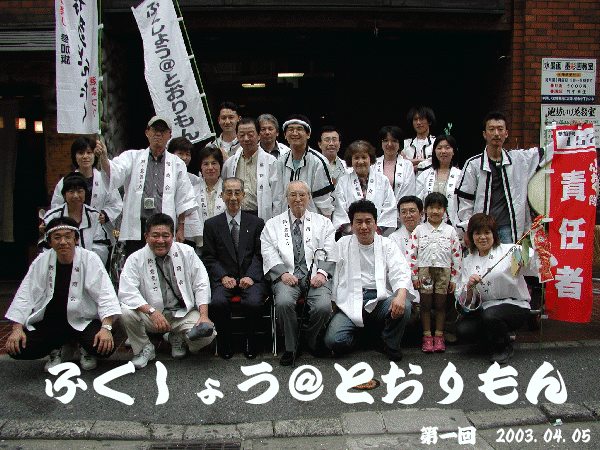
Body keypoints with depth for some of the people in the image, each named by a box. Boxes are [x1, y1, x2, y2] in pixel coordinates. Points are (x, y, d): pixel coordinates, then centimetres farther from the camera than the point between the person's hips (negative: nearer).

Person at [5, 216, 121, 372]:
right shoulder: (41, 261, 0)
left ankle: (85, 351, 11)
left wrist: (106, 327, -27)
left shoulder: (90, 259, -9)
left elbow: (105, 294, -14)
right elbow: (25, 295, 3)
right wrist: (17, 328, -10)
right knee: (16, 349, -17)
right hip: (48, 323, 3)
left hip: (83, 322, -3)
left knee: (106, 348, -28)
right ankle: (57, 351, 13)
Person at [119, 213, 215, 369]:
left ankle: (178, 339, 12)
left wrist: (203, 316, -12)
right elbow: (126, 292, -15)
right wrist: (151, 311, -29)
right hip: (152, 315, 0)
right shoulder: (136, 259, -4)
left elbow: (201, 285, 1)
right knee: (126, 312, -29)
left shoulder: (186, 252, 1)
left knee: (206, 335, -25)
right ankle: (144, 349, 0)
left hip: (184, 313, 1)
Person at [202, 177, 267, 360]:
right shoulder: (212, 225, 14)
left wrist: (250, 276, -11)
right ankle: (225, 341, -4)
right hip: (224, 278, 1)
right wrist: (223, 276, -10)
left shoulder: (257, 223, 14)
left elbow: (260, 255, 7)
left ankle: (250, 341, -2)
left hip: (251, 278, 0)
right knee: (216, 302, -31)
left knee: (253, 302, -32)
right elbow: (208, 258, 7)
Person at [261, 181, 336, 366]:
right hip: (287, 275, 0)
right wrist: (283, 273, -12)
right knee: (284, 302, -32)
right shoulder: (273, 224, 18)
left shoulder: (323, 223, 20)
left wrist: (322, 272, -10)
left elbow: (329, 253, 9)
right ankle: (291, 347, -7)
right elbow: (269, 254, 6)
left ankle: (312, 339, 6)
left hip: (315, 275, 0)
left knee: (323, 306, -28)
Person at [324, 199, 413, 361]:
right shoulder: (343, 245, 14)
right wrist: (332, 304, 0)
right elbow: (334, 275, 11)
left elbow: (400, 272, -2)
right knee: (334, 340, -24)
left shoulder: (387, 245, 12)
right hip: (350, 303, 0)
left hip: (381, 300, 1)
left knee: (404, 306, -31)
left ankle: (391, 345, -1)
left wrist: (401, 295, -23)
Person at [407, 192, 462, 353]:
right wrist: (414, 276, -3)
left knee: (440, 304, 6)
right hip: (424, 270, 0)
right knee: (425, 304, 3)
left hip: (444, 270, 1)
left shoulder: (450, 231, 6)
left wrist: (453, 279, 4)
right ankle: (427, 336, 10)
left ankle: (439, 336, 15)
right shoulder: (419, 230, 4)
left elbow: (457, 255, 7)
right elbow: (411, 253, 2)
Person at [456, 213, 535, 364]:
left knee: (490, 314, -34)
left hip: (515, 306, -4)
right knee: (462, 329, -19)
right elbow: (465, 301, 5)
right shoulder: (468, 261, 10)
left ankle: (505, 348, -3)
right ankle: (500, 333, 10)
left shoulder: (510, 251, -2)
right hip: (486, 309, 5)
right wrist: (469, 286, -16)